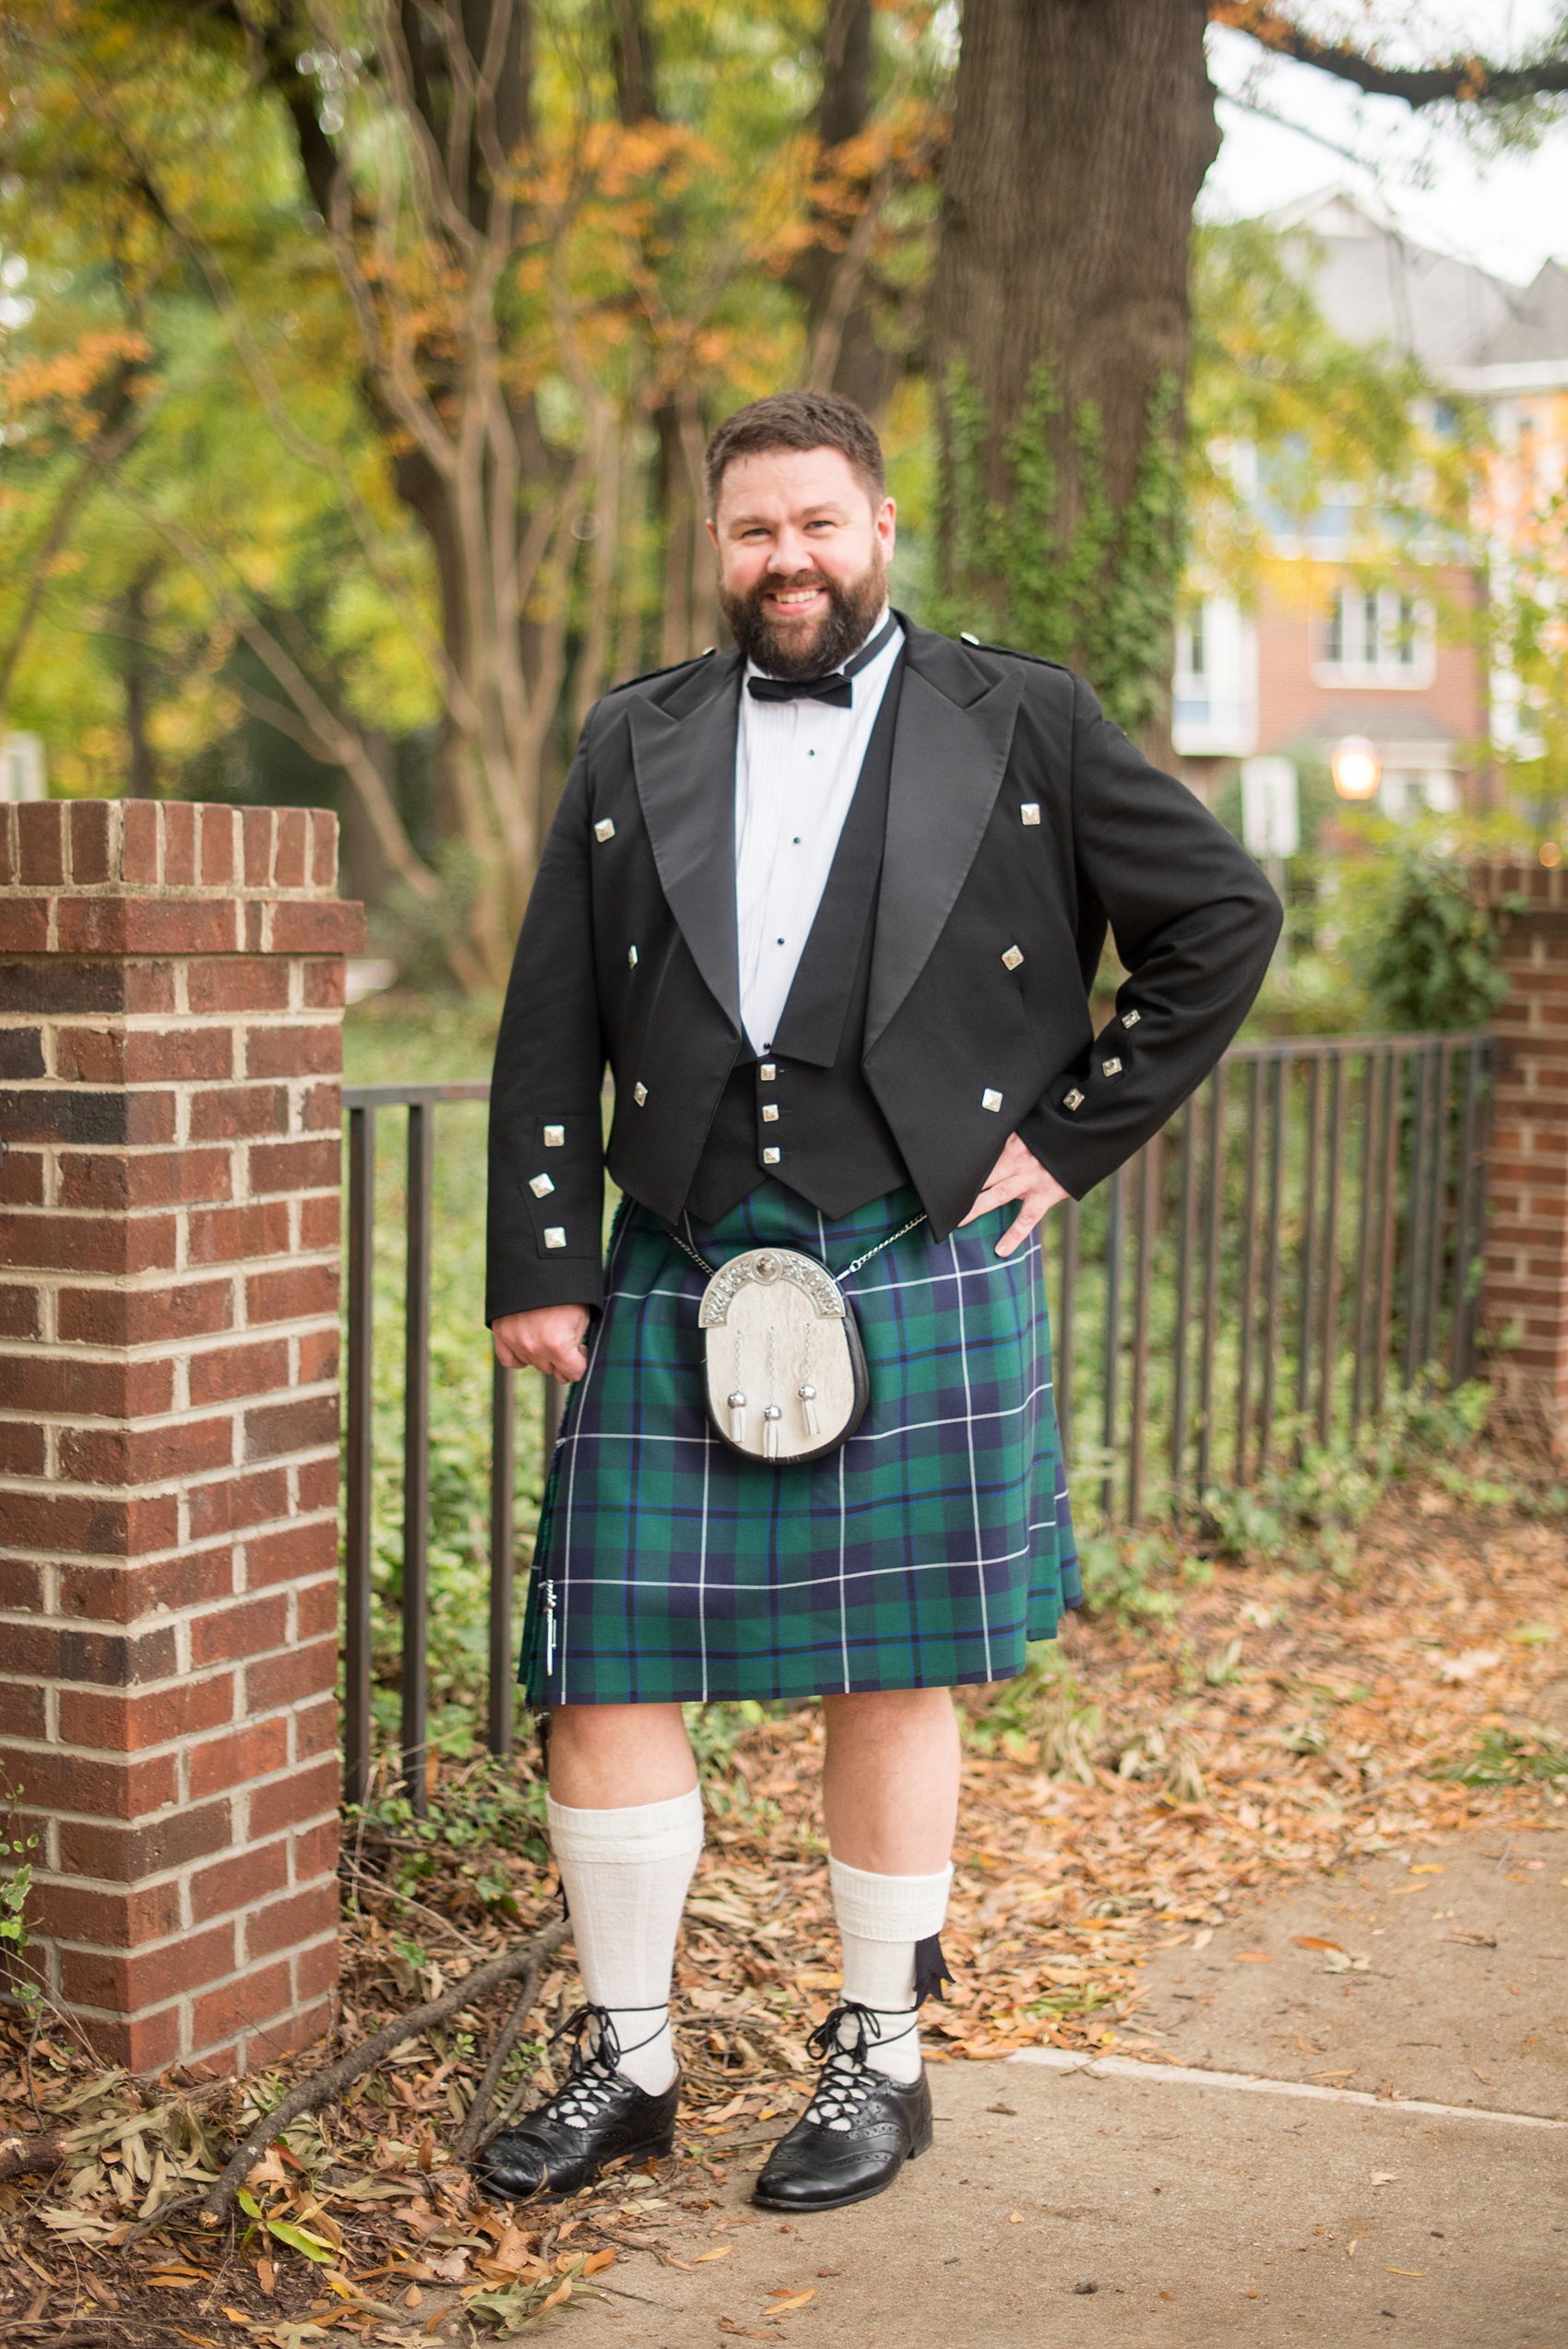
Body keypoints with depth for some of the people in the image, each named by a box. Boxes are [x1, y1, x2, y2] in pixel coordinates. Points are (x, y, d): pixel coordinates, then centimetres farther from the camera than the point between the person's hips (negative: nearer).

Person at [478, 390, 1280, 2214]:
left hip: (919, 1278, -2)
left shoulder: (1021, 725, 6)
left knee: (889, 1684, 5)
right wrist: (537, 1268, 2)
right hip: (677, 1282, 3)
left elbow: (1225, 918, 9)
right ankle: (625, 2060, 19)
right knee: (601, 1674, 2)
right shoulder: (632, 746, 12)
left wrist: (1073, 1138, 3)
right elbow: (549, 1033, 10)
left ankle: (881, 2061, 22)